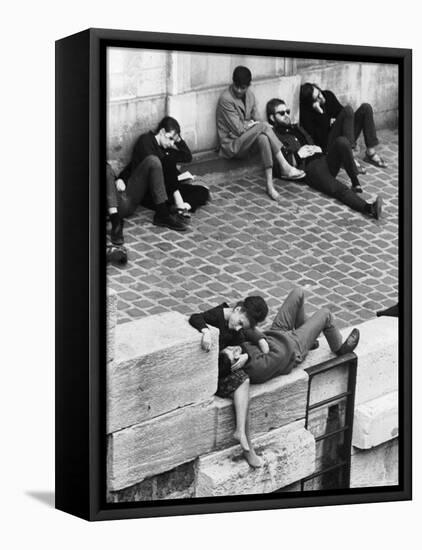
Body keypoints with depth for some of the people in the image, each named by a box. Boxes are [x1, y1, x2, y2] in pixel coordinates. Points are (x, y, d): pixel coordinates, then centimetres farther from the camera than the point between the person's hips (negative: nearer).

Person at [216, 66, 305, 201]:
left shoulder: (250, 95, 8)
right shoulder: (226, 99, -16)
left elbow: (254, 120, 15)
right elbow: (238, 129, -17)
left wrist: (247, 124, -5)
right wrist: (250, 124, -5)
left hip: (246, 141, 7)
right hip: (232, 146, -7)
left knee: (262, 138, -31)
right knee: (263, 126, -30)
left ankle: (270, 184, -37)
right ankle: (285, 168, -31)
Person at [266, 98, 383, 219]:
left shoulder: (297, 129, 32)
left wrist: (317, 149, 9)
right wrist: (297, 155, -10)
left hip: (323, 159, 7)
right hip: (309, 168, -7)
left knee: (341, 141, -24)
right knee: (338, 189, -33)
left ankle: (355, 183, -26)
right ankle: (369, 208, -54)